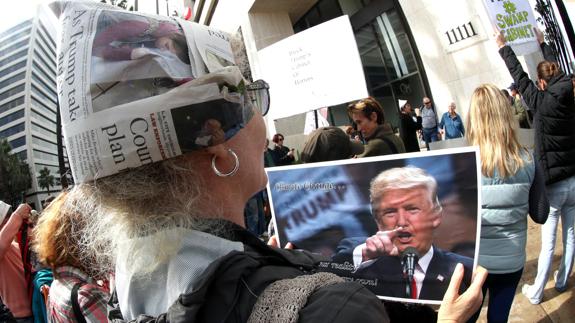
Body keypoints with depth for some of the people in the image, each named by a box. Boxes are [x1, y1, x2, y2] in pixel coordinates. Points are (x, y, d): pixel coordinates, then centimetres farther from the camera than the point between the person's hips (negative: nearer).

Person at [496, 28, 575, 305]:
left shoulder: (542, 102, -15)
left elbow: (519, 76, -6)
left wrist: (503, 47, 5)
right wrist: (543, 43, 29)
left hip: (552, 183, -5)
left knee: (548, 242, 2)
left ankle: (536, 292, 15)